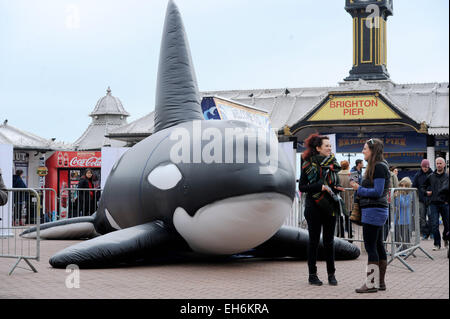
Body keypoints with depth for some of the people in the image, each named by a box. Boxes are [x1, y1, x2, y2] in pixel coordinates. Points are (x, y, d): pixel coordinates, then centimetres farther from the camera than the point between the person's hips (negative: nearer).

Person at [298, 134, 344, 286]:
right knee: (314, 240, 1)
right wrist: (320, 186, -18)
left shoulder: (333, 163, 11)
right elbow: (302, 187, -6)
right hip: (314, 206, -4)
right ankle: (312, 274, 8)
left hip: (330, 206, 4)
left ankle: (331, 274, 11)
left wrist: (337, 188, -1)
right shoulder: (309, 165, -4)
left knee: (329, 241, 6)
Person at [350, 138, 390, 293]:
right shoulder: (377, 166, 17)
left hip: (374, 211, -11)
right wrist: (359, 188, 10)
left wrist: (359, 189, -11)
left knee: (370, 246, -8)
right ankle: (381, 282, 18)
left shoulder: (379, 167, -14)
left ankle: (370, 284, -6)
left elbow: (378, 192, -19)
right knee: (378, 245, 12)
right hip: (378, 211, 11)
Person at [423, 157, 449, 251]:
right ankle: (437, 244, 1)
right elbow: (424, 186, 22)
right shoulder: (431, 177, 8)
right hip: (433, 204, 1)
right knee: (434, 225, -6)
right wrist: (427, 192, 5)